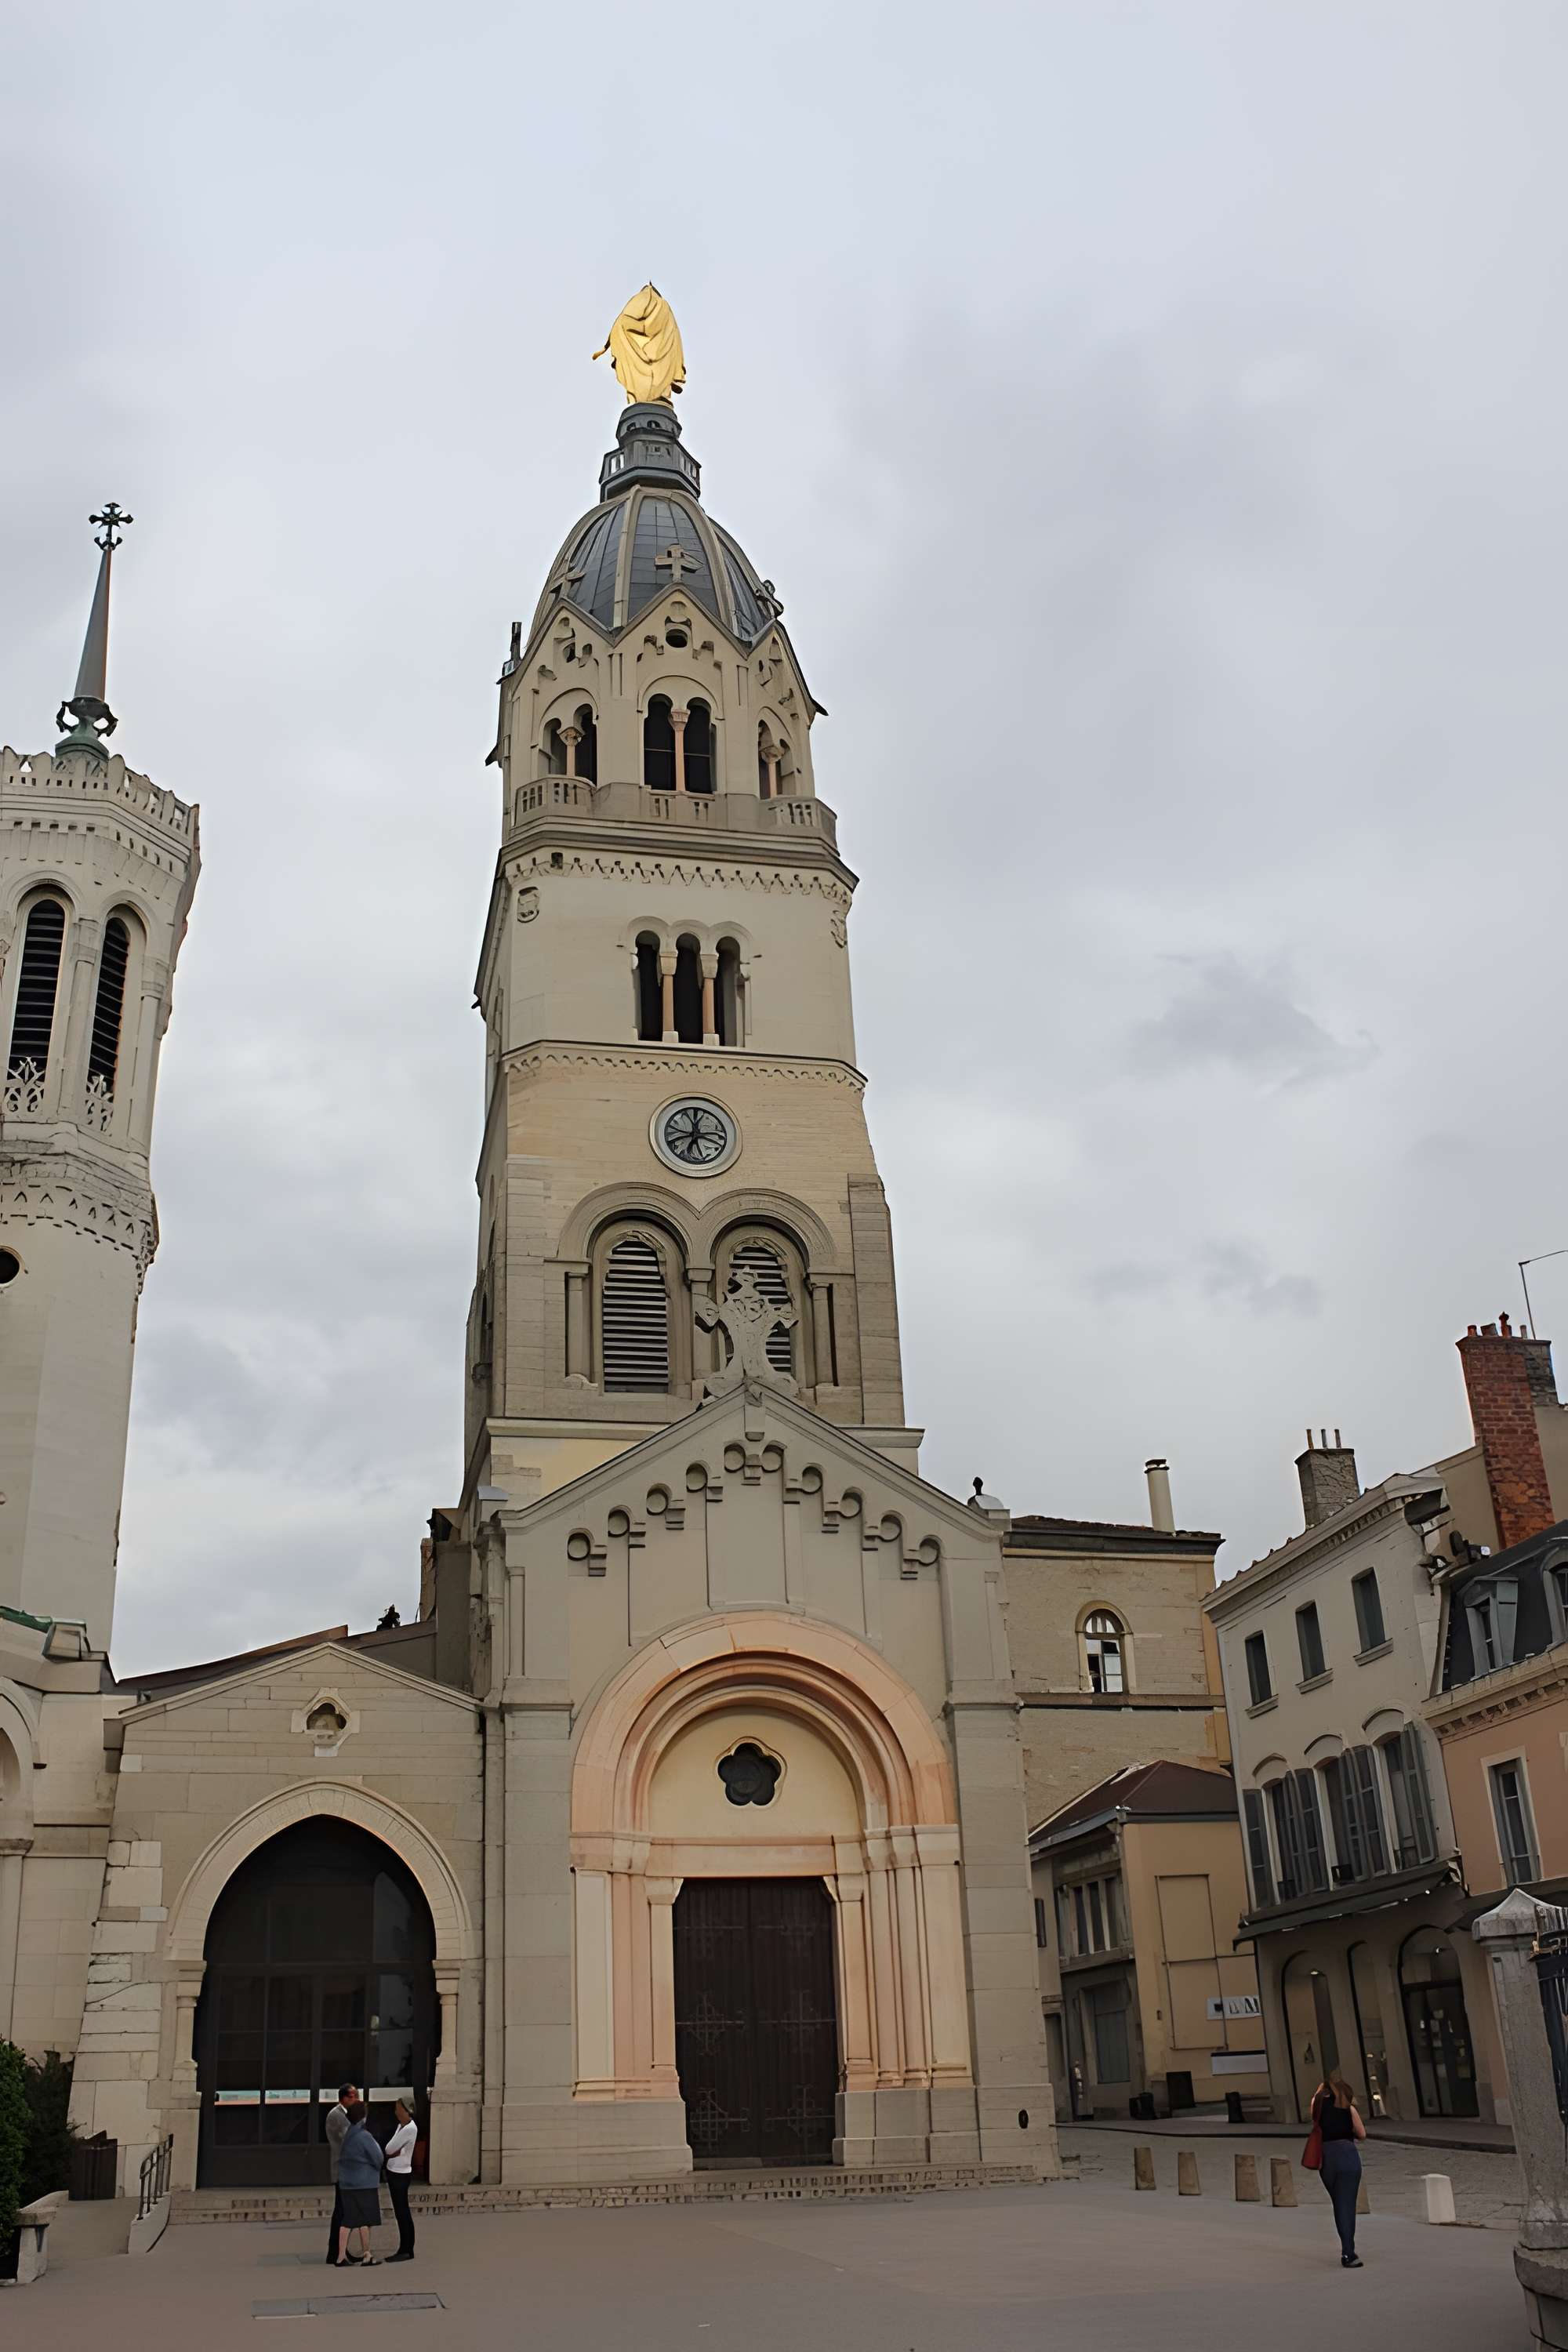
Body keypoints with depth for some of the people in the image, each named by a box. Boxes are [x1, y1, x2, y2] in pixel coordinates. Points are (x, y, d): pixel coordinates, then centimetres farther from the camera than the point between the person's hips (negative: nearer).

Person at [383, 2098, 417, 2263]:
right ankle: (408, 2250, 16)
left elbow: (389, 2149, -15)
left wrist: (394, 2151, 4)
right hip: (395, 2172, 9)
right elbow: (389, 2150, 7)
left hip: (400, 2174, -9)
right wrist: (397, 2152, -11)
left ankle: (405, 2250, 0)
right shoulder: (401, 2126, 11)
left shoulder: (411, 2129, -17)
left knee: (402, 2212, -5)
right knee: (403, 2212, 11)